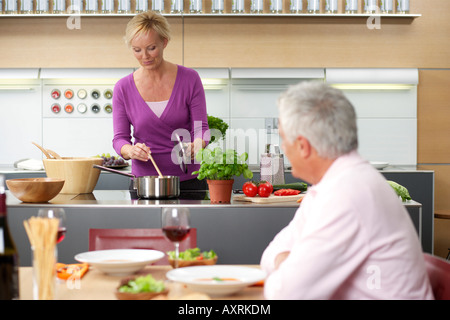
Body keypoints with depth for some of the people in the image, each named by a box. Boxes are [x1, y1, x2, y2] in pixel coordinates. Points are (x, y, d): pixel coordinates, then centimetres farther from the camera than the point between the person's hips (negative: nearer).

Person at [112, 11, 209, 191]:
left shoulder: (189, 79, -4)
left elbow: (201, 128, -4)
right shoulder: (123, 88, -2)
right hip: (143, 181, 1)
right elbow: (119, 138, -2)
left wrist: (196, 145, -26)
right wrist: (131, 150, -24)